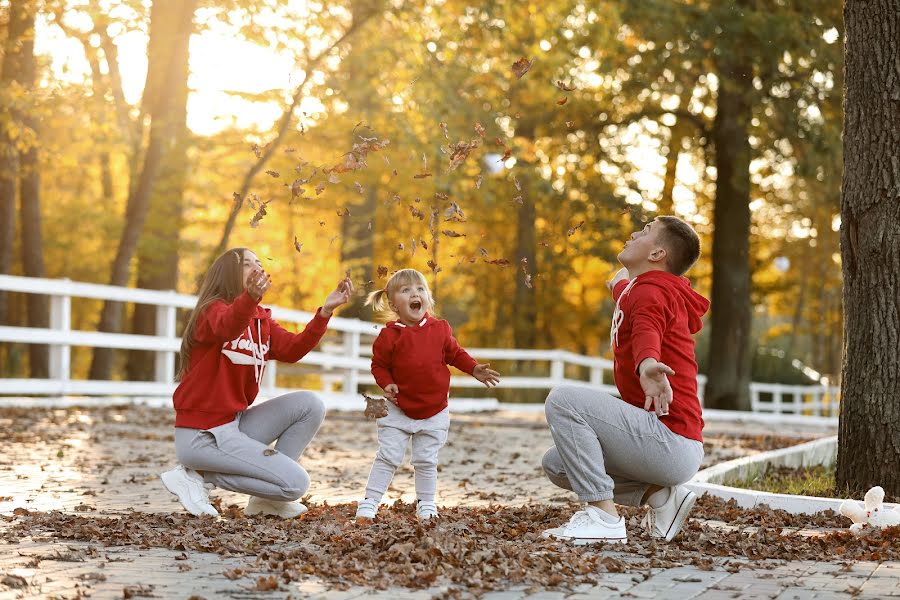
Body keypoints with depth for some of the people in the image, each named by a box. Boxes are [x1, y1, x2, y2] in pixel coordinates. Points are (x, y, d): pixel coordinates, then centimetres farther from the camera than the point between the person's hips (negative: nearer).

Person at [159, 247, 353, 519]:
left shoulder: (262, 320, 13)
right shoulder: (213, 309, -10)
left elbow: (293, 348, -7)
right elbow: (227, 327, -37)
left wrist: (325, 310, -20)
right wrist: (251, 297, -59)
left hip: (235, 424, 8)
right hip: (202, 435, -8)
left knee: (310, 404, -3)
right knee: (296, 483, -13)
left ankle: (266, 499, 2)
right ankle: (198, 476, -4)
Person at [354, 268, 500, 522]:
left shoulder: (440, 329, -4)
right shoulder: (389, 335, -11)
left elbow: (455, 354, 10)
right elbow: (378, 365, 0)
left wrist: (474, 369, -2)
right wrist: (387, 385, -16)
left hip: (434, 412, 2)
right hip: (399, 411, -1)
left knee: (426, 461, 8)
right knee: (387, 458, -3)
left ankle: (426, 506, 21)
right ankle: (369, 504, 3)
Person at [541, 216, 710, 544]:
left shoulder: (651, 291, -12)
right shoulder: (636, 290, 18)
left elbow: (647, 329, -37)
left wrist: (647, 362, -59)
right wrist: (621, 285, 70)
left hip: (672, 441, -10)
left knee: (562, 400, -21)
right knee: (556, 463, 14)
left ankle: (604, 517, -21)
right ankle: (661, 494, 7)